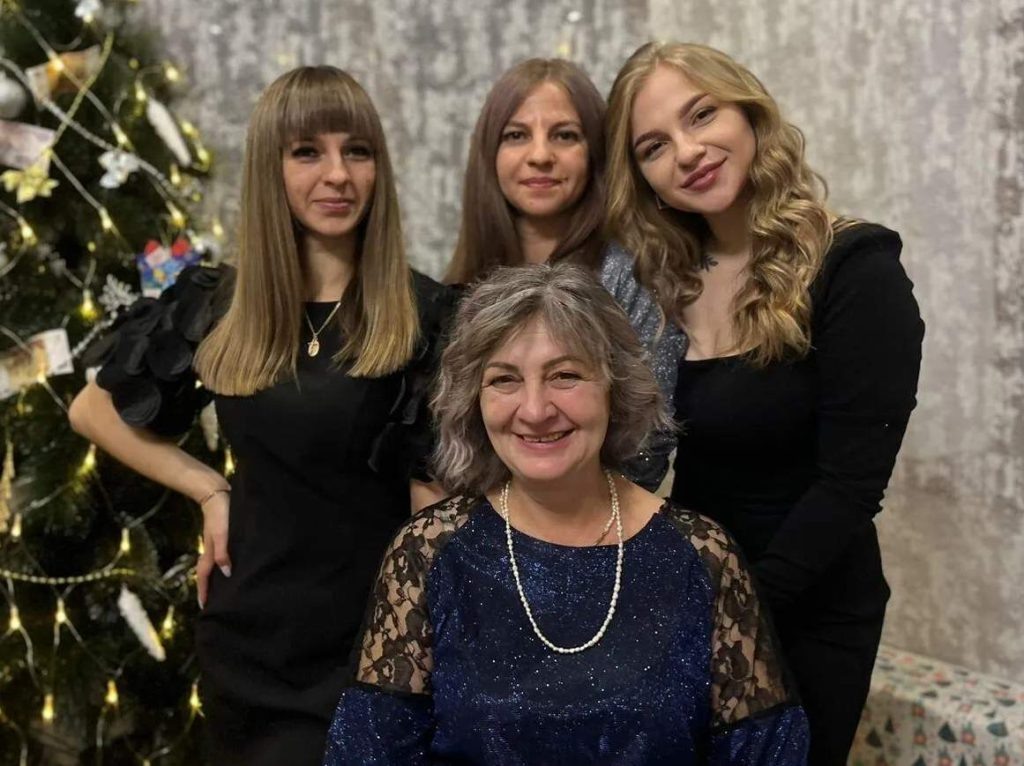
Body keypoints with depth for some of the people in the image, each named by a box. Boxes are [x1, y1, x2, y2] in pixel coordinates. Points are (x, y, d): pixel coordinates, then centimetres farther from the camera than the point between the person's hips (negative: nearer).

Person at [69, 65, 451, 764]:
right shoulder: (218, 309, 1)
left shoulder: (426, 315, -8)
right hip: (250, 632, 3)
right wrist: (210, 489, 3)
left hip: (375, 630, -3)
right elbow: (94, 412, 14)